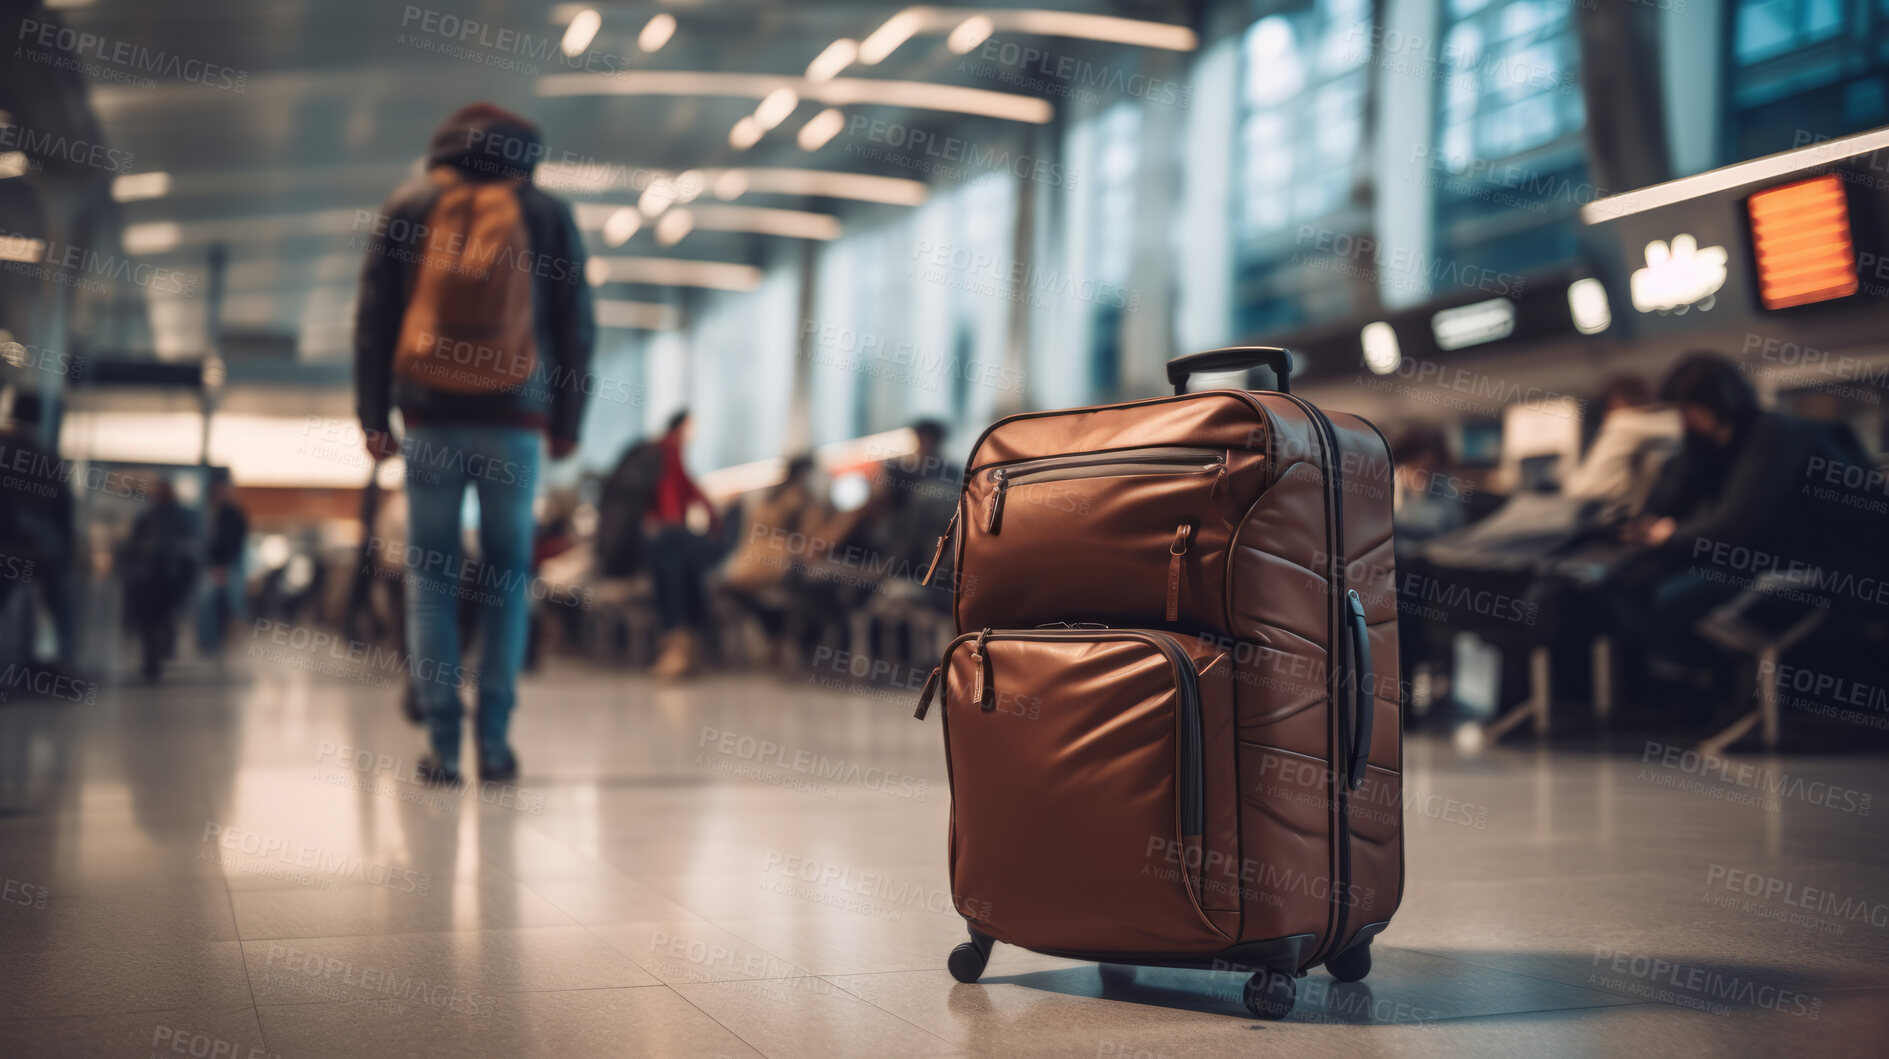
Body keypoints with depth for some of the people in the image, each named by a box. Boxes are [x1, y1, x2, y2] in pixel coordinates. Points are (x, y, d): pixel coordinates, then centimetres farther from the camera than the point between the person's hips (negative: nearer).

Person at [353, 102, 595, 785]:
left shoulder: (408, 205, 9)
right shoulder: (547, 213, 8)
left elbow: (372, 317, 6)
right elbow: (577, 325, 8)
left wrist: (373, 416, 8)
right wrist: (567, 421, 13)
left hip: (430, 419, 0)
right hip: (515, 422, 0)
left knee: (430, 573, 4)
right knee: (508, 573, 6)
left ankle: (443, 742, -1)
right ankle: (494, 740, 2)